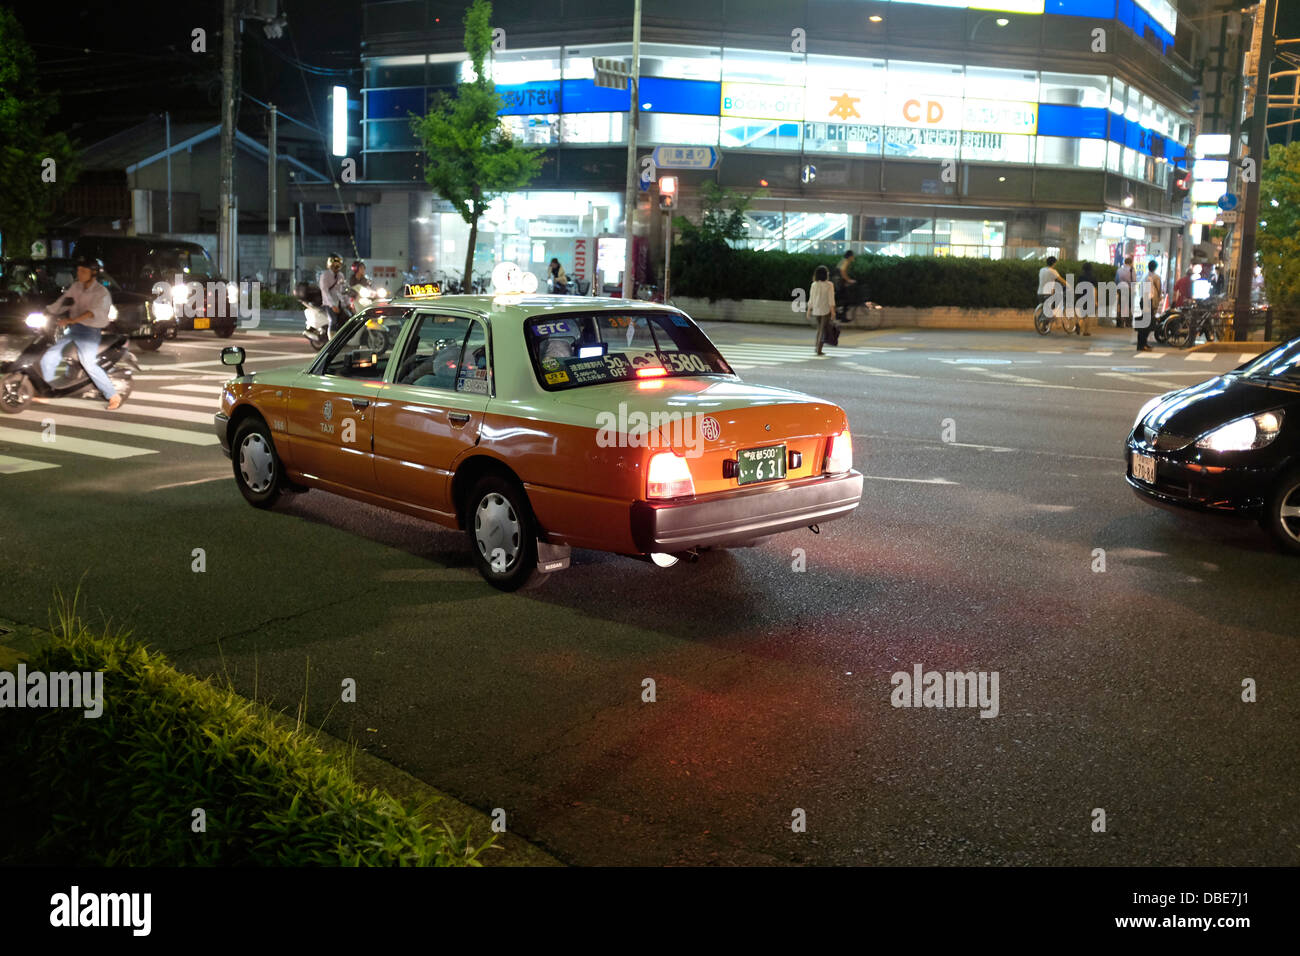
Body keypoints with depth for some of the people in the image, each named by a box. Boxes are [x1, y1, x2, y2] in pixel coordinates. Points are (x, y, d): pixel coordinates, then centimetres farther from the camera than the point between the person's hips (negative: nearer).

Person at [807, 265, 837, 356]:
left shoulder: (814, 285, -1)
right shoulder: (829, 285, -10)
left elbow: (811, 298, 2)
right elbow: (831, 299, -11)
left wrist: (809, 310, 9)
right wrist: (832, 310, -8)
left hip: (816, 310, 4)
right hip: (826, 310, -4)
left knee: (819, 328, 21)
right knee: (823, 329, 2)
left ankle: (817, 347, 20)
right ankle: (819, 350, -3)